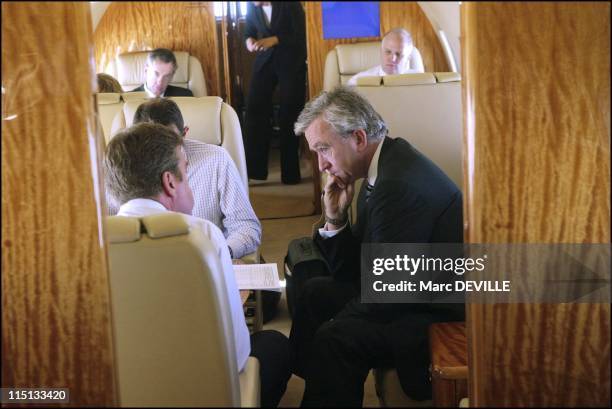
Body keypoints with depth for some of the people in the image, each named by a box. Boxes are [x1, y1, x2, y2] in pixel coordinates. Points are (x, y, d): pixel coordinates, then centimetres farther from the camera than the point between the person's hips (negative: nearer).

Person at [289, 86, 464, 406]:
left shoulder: (401, 184, -27)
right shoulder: (383, 165, 4)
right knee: (316, 293, 13)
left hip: (448, 318, -11)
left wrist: (337, 322, -9)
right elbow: (349, 273, 8)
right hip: (413, 291, 11)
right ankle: (303, 380, 25)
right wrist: (334, 219, -7)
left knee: (336, 337, -24)